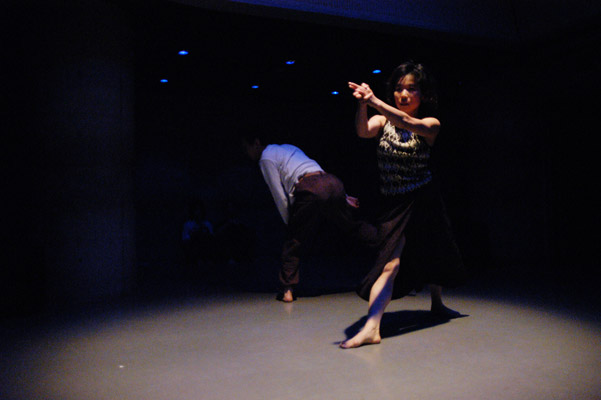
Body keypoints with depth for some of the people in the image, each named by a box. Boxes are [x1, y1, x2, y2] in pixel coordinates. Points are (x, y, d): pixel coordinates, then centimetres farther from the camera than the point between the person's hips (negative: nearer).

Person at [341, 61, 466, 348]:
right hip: (394, 203, 0)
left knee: (432, 254, 17)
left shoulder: (431, 125, -5)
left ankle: (437, 303, 44)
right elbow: (364, 131, -21)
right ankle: (371, 328, -16)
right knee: (390, 261, -12)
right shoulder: (384, 120, 1)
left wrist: (374, 101, -40)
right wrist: (362, 105, -40)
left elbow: (408, 123, -28)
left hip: (424, 200, 1)